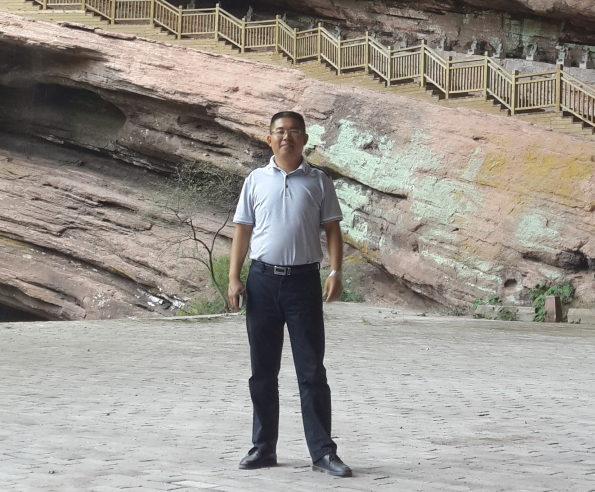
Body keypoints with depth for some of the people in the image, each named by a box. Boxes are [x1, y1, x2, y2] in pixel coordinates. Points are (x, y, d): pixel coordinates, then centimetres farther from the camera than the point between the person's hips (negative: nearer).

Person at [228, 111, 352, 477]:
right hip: (263, 279, 2)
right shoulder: (256, 180, 8)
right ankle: (264, 447, 17)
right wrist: (234, 278, 1)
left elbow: (333, 229, 5)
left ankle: (323, 452, 1)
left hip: (303, 281, -1)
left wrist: (336, 273, -8)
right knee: (263, 370, 7)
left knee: (312, 371, -2)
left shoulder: (319, 181, 5)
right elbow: (243, 230, 9)